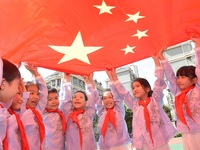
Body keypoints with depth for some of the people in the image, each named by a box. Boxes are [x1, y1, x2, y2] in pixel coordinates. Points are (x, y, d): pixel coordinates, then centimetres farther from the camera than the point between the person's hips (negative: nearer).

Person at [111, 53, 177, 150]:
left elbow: (159, 81, -4)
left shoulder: (155, 99, 2)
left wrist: (156, 60, -5)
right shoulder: (134, 104, 8)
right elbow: (122, 92, 10)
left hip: (160, 142, -2)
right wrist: (114, 76, 9)